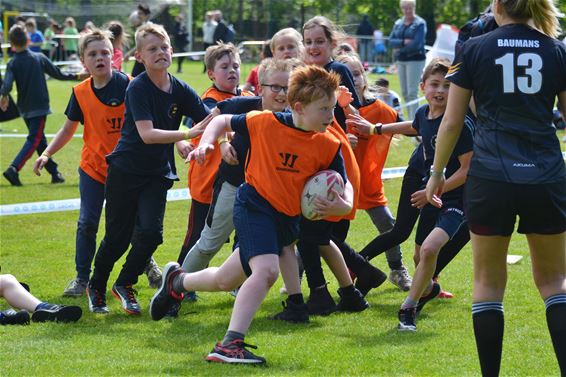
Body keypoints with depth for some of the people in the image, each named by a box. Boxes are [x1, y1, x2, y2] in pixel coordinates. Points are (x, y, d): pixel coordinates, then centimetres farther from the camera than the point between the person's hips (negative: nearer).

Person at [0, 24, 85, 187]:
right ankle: (13, 169, -24)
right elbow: (57, 74, 4)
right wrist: (76, 76, 18)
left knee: (39, 140, 15)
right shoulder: (39, 58, -4)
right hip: (39, 106, -2)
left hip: (24, 108, 2)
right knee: (34, 140, -5)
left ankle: (54, 173, 19)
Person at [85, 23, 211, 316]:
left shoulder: (181, 90, -3)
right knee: (117, 237, 6)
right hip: (125, 170, -3)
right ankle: (96, 287, 31)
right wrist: (187, 134, -36)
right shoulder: (137, 88, -17)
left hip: (158, 173, 3)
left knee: (150, 231, -14)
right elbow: (147, 134, -26)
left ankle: (125, 284, 11)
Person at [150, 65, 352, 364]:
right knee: (267, 269, -29)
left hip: (288, 217, 5)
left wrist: (342, 205, -25)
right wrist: (206, 143, -16)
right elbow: (222, 121, 2)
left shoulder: (328, 146, -8)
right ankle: (230, 345, -26)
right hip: (254, 205, -5)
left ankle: (177, 281, 48)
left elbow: (343, 188, -3)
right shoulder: (266, 123, -14)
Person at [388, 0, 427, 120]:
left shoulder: (420, 23, -4)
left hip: (415, 60, -6)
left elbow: (416, 44, -14)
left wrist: (399, 49, -8)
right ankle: (410, 119, 14)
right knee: (404, 93, 7)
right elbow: (391, 41, 3)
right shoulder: (398, 23, 13)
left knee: (412, 93, -11)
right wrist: (403, 42, -15)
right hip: (401, 61, 6)